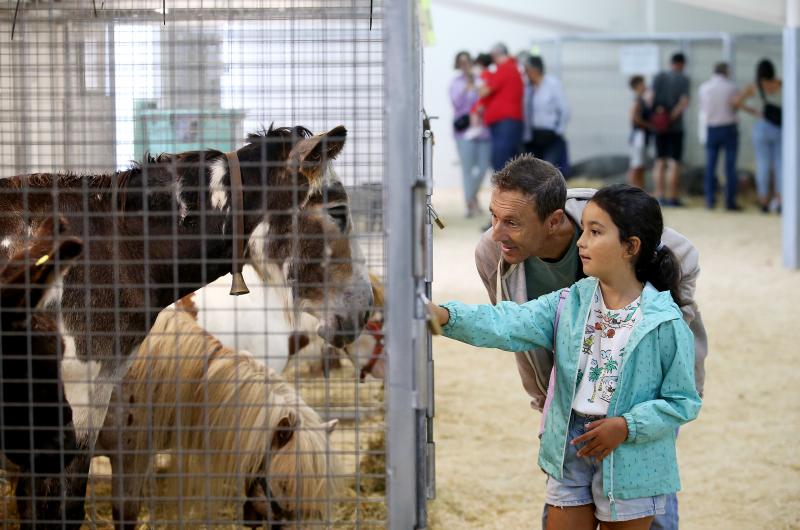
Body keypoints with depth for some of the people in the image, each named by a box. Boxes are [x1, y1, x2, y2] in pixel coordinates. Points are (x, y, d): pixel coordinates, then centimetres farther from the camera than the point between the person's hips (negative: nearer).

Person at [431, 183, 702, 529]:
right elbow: (507, 324, -15)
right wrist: (445, 316, -30)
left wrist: (626, 427, -20)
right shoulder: (569, 305, -2)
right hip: (569, 453, 4)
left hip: (630, 465, -4)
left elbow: (683, 402, -10)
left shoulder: (665, 322, -13)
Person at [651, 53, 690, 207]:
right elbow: (684, 102, -14)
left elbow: (651, 97, -2)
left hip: (658, 126, 4)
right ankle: (672, 197, -4)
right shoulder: (683, 79, -5)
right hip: (676, 125, -3)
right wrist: (673, 115, -9)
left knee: (660, 161, 9)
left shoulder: (659, 77, 5)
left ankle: (659, 195, 6)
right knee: (674, 162, -2)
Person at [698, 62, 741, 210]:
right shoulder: (731, 87, -7)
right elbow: (736, 107, 1)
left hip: (711, 128, 2)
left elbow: (702, 108, 9)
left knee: (710, 165, 8)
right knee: (730, 166, 0)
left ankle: (710, 199, 4)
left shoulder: (703, 88, 0)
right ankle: (730, 201, -1)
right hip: (729, 127, -2)